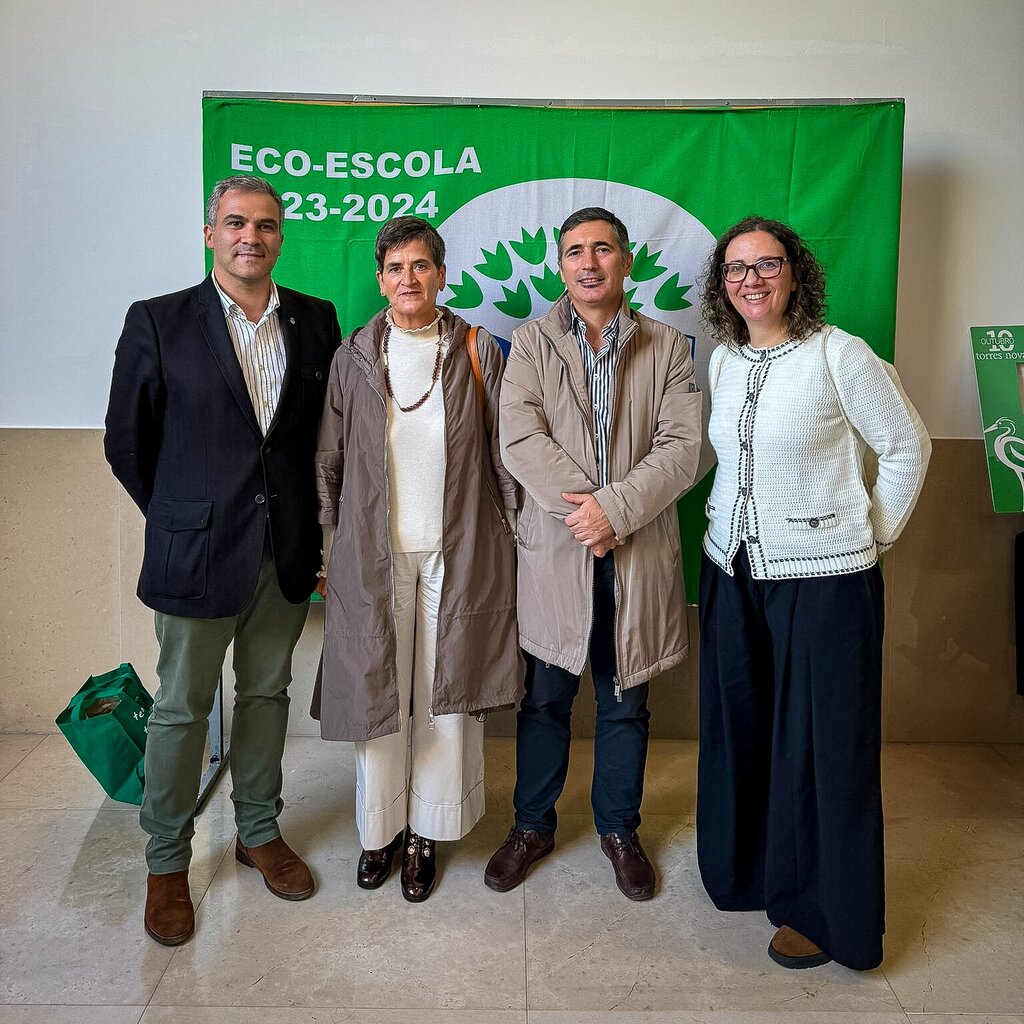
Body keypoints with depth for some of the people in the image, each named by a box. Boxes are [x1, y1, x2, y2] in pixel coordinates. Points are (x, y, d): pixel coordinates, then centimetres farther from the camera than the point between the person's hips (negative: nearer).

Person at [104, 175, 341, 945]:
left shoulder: (316, 321, 3)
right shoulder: (158, 323, -5)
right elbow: (126, 442, 1)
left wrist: (313, 522, 5)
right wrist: (181, 520, 5)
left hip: (287, 553, 3)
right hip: (198, 554, -3)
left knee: (267, 694, 17)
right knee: (182, 709, 9)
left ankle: (259, 831, 36)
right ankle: (167, 862, 28)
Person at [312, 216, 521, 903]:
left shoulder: (479, 352, 1)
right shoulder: (353, 356, 4)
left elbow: (503, 454, 3)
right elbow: (329, 461, 7)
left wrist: (523, 534, 0)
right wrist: (326, 548, 6)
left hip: (457, 554, 0)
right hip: (374, 555, 1)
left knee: (445, 695, 7)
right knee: (377, 692, 8)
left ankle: (426, 835, 25)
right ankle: (381, 828, 28)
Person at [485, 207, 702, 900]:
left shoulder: (667, 348, 4)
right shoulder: (532, 343, 4)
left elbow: (682, 448, -6)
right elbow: (519, 439, -9)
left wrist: (614, 508, -18)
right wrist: (581, 508, -18)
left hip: (639, 553, 1)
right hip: (554, 551, 0)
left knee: (626, 703, 14)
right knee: (545, 699, 12)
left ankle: (620, 829, 34)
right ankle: (533, 825, 32)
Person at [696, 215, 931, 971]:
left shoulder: (839, 355, -11)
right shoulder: (721, 360, 6)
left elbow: (908, 446, -4)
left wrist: (875, 535, -3)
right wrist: (730, 521, 9)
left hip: (823, 581, -6)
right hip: (734, 574, 6)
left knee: (822, 744, 5)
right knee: (738, 730, 16)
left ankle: (823, 912, 23)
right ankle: (746, 870, 38)